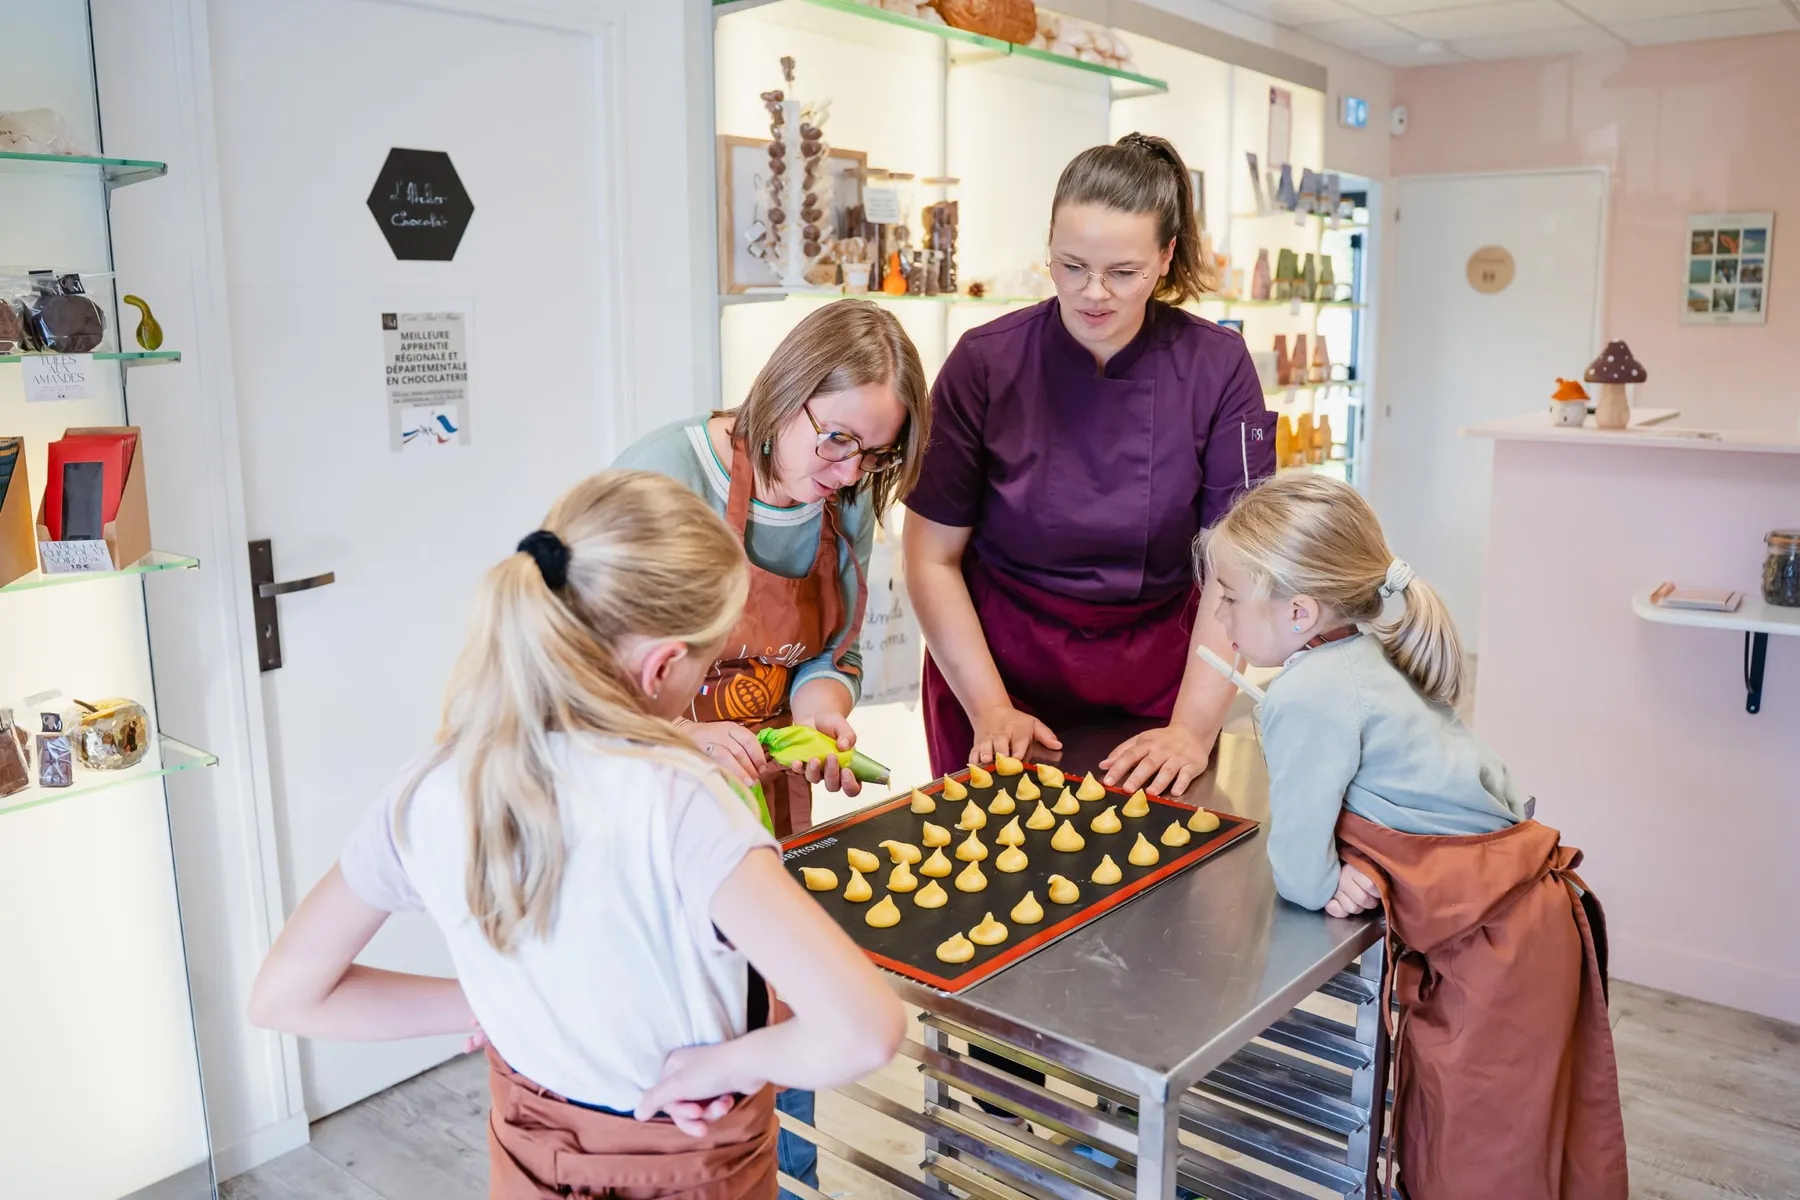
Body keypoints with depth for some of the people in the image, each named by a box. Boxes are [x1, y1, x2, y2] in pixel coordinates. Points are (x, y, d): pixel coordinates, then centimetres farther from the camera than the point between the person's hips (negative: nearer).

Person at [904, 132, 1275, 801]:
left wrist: (1192, 732, -17)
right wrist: (989, 709, -12)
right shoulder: (986, 362, -13)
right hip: (998, 664, 0)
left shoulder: (1217, 368, -10)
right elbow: (933, 558, -8)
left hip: (1154, 671, 1)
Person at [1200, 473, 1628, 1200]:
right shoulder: (1360, 657, 4)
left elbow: (1298, 877, -21)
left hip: (1491, 947, -9)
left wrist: (1334, 881, -1)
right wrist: (1361, 874, -7)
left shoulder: (1308, 697, -23)